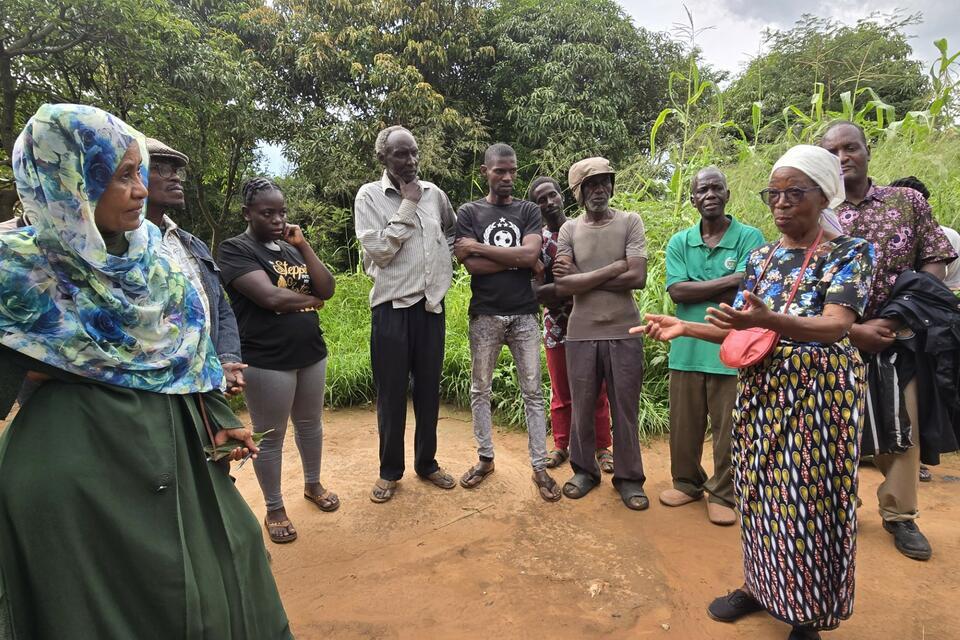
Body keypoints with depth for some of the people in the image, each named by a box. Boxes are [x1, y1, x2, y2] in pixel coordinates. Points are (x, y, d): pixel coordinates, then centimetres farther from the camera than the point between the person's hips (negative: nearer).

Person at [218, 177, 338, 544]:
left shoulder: (291, 247, 9)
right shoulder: (235, 249, -9)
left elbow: (327, 289, -1)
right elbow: (270, 297, -23)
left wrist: (303, 245, -8)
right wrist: (310, 299, -6)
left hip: (311, 353, 6)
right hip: (267, 360, -6)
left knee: (310, 423, 19)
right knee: (270, 436, 7)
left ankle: (313, 485, 40)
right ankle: (274, 509, 25)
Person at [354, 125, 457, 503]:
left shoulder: (433, 193, 7)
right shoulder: (370, 195, -4)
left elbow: (453, 229, 25)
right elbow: (379, 250, -15)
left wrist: (446, 259, 10)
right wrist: (408, 206, -14)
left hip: (432, 304, 4)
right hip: (392, 306, -4)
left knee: (429, 389, 12)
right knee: (391, 393, 5)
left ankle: (427, 463, 29)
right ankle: (390, 471, 22)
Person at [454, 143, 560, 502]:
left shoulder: (528, 211, 7)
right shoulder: (468, 213, 3)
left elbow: (531, 254, -12)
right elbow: (472, 266, -11)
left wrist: (478, 246, -11)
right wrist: (519, 261, -9)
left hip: (524, 314, 1)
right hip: (484, 316, 0)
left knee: (533, 392, 4)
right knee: (480, 390, 9)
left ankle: (539, 466, 13)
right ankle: (485, 458, 25)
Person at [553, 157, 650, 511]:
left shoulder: (630, 222, 1)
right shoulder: (569, 229, 3)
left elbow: (637, 278, -12)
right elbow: (562, 285, -9)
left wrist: (581, 277, -9)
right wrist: (613, 268, -12)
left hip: (624, 332, -1)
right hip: (581, 333, 1)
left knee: (625, 408, 8)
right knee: (582, 406, 11)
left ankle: (628, 477, 23)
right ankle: (584, 469, 29)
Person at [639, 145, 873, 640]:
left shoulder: (849, 252, -6)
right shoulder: (760, 257, 9)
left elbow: (835, 325, -22)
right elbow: (742, 330, 9)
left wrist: (768, 320, -40)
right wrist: (684, 327, -5)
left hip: (818, 390, -5)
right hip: (761, 386, 5)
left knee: (810, 496, 2)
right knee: (761, 489, 12)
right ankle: (762, 584, 32)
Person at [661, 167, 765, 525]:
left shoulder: (750, 238, -3)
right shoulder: (679, 242, 7)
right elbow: (676, 291, -8)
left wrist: (696, 292, -8)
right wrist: (729, 281, -13)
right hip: (686, 348, 3)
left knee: (728, 429, 8)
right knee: (684, 425, 14)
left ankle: (723, 495, 26)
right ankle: (687, 483, 34)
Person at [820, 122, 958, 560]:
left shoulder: (908, 202, 5)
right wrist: (854, 329, -15)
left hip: (899, 337, 1)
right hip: (836, 341, -1)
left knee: (902, 425, 5)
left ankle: (899, 513, 22)